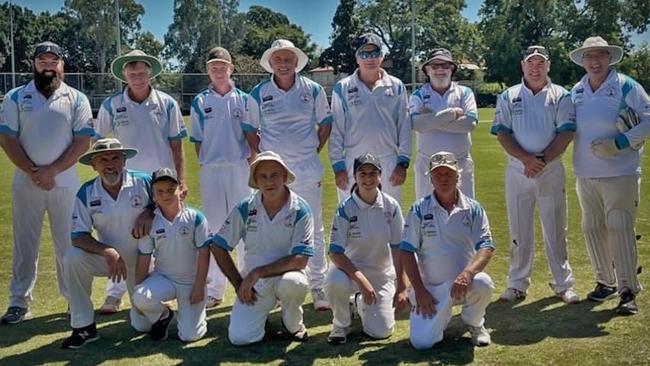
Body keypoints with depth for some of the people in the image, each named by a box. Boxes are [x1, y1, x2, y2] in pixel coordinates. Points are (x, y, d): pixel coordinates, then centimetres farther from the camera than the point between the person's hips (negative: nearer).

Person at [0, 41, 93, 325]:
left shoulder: (76, 99, 4)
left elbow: (83, 141, -3)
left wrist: (51, 171, -11)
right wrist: (33, 172, -11)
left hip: (65, 182, 0)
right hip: (26, 182, 1)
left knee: (68, 244, 5)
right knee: (24, 244, 5)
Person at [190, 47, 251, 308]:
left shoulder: (243, 99, 5)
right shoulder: (200, 102, 6)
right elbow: (197, 140, 8)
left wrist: (252, 161, -5)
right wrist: (204, 164, -1)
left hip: (240, 167, 0)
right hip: (211, 170, 1)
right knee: (214, 227, 5)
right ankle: (215, 289, 14)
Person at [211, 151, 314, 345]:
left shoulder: (300, 210, -12)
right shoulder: (245, 209, -5)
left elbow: (300, 260, -19)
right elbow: (218, 247, 2)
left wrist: (257, 273, -22)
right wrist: (239, 284, -2)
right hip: (254, 283, 2)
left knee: (292, 282, -37)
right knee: (239, 337, -17)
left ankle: (294, 324, -3)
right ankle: (261, 314, 19)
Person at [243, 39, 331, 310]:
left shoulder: (313, 90, 2)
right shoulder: (258, 94, 2)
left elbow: (325, 123, 10)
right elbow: (250, 129, 10)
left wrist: (315, 151, 4)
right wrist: (263, 155, 2)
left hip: (307, 170, 0)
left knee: (314, 230, 5)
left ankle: (318, 286, 15)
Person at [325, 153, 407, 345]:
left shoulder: (391, 206, -9)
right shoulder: (345, 208, -15)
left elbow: (398, 249, -5)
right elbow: (335, 252, -19)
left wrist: (401, 288, -9)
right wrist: (361, 279, -30)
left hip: (383, 273, 2)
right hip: (352, 267, -2)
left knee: (381, 331, -8)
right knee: (335, 281, -37)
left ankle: (362, 303, 28)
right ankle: (341, 324, -4)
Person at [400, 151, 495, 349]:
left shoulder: (473, 209, -1)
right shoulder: (419, 210, -2)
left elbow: (486, 248, -10)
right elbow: (407, 252, -4)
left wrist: (467, 273, -30)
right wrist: (419, 290, -11)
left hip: (464, 283, 0)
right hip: (430, 287, 0)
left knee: (483, 283, -34)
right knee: (421, 341, -17)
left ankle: (474, 323, 1)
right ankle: (440, 316, 21)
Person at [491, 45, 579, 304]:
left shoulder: (561, 96, 7)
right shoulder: (508, 97, 9)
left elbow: (566, 133, -3)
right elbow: (502, 134, -1)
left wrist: (542, 160, -15)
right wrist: (526, 158, -15)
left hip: (552, 171, 0)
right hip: (518, 171, 1)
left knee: (556, 229, 4)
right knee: (519, 229, 5)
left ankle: (563, 285, 13)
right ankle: (517, 285, 14)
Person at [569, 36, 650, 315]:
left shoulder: (626, 86, -6)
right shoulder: (576, 91, 9)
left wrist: (620, 142, -17)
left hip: (620, 172, -5)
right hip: (586, 173, 6)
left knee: (619, 228, -9)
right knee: (592, 228, 10)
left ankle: (628, 291, -2)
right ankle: (605, 282, 25)